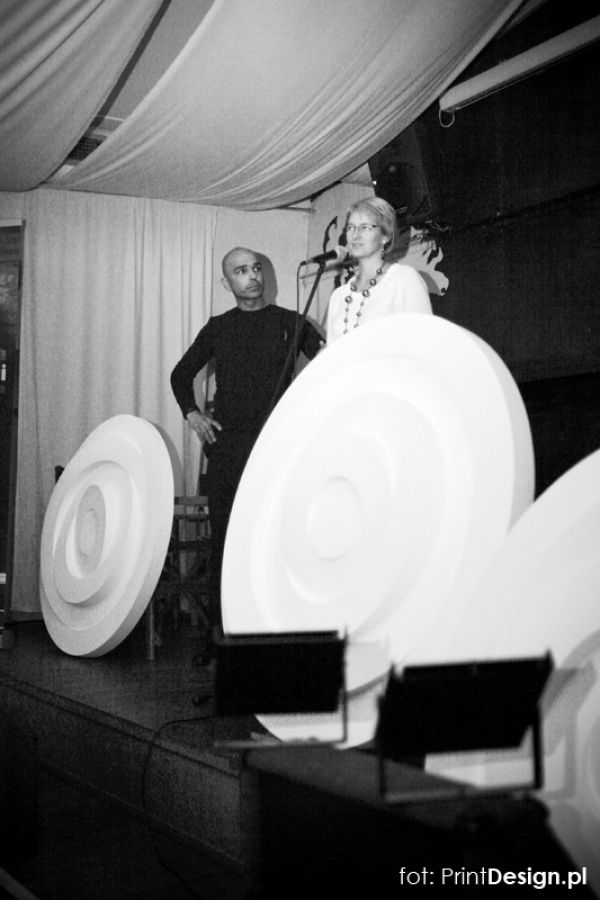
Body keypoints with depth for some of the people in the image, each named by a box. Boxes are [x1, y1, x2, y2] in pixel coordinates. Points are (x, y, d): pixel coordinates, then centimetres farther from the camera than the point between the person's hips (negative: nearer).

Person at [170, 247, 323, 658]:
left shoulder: (290, 323, 8)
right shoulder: (218, 328, 15)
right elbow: (182, 373, 25)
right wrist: (192, 413, 12)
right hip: (226, 445, 2)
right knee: (224, 538, 4)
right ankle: (221, 630, 12)